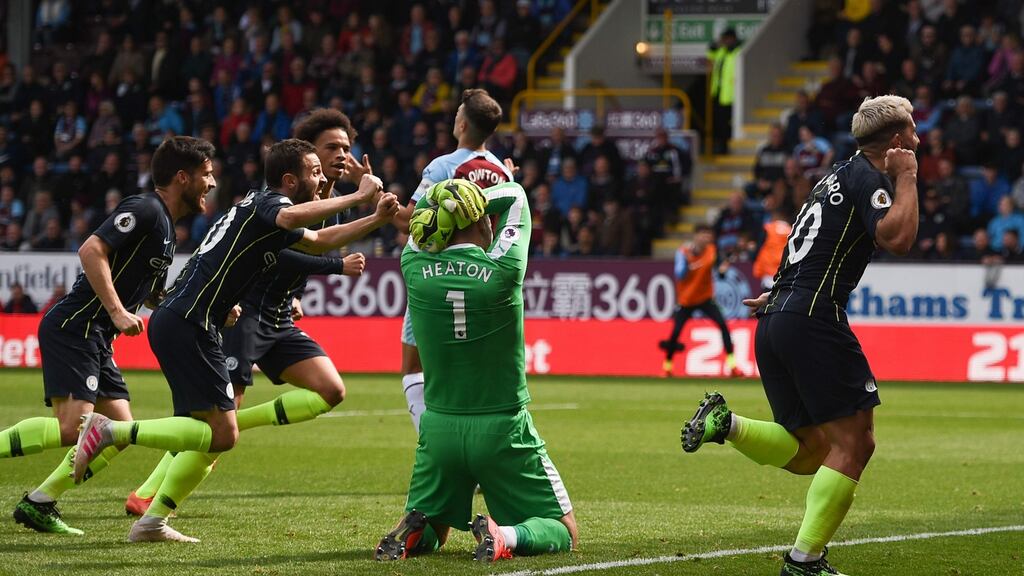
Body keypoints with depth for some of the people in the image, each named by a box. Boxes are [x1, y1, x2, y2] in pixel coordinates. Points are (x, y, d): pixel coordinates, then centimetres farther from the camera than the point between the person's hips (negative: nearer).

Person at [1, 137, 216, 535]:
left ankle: (38, 504, 6)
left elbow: (153, 297, 31)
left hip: (96, 339, 10)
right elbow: (91, 250, -22)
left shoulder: (165, 226, 20)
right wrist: (117, 311, -25)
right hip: (73, 328, -10)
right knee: (72, 427, -22)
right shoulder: (144, 210, -10)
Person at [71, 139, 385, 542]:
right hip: (188, 323, -10)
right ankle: (112, 431, -14)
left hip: (174, 321, 10)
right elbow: (292, 217, -33)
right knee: (222, 434, -11)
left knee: (211, 434, 14)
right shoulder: (269, 202, -7)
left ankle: (153, 521, 13)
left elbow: (318, 240, 37)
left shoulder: (265, 205, 21)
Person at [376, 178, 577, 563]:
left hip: (439, 428, 3)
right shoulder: (502, 271, -15)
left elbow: (423, 208, 12)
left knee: (427, 536, 24)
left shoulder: (415, 269, -9)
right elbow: (515, 195, 2)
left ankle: (412, 531, -12)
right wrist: (476, 198, 14)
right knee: (562, 532, 10)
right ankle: (506, 537, -22)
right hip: (502, 430, -3)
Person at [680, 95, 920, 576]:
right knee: (853, 442, -6)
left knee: (808, 455, 12)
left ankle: (726, 423, -6)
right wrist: (906, 179, -10)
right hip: (814, 317, -9)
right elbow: (896, 238, -22)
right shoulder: (868, 177, -6)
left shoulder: (841, 175, 23)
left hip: (775, 320, 9)